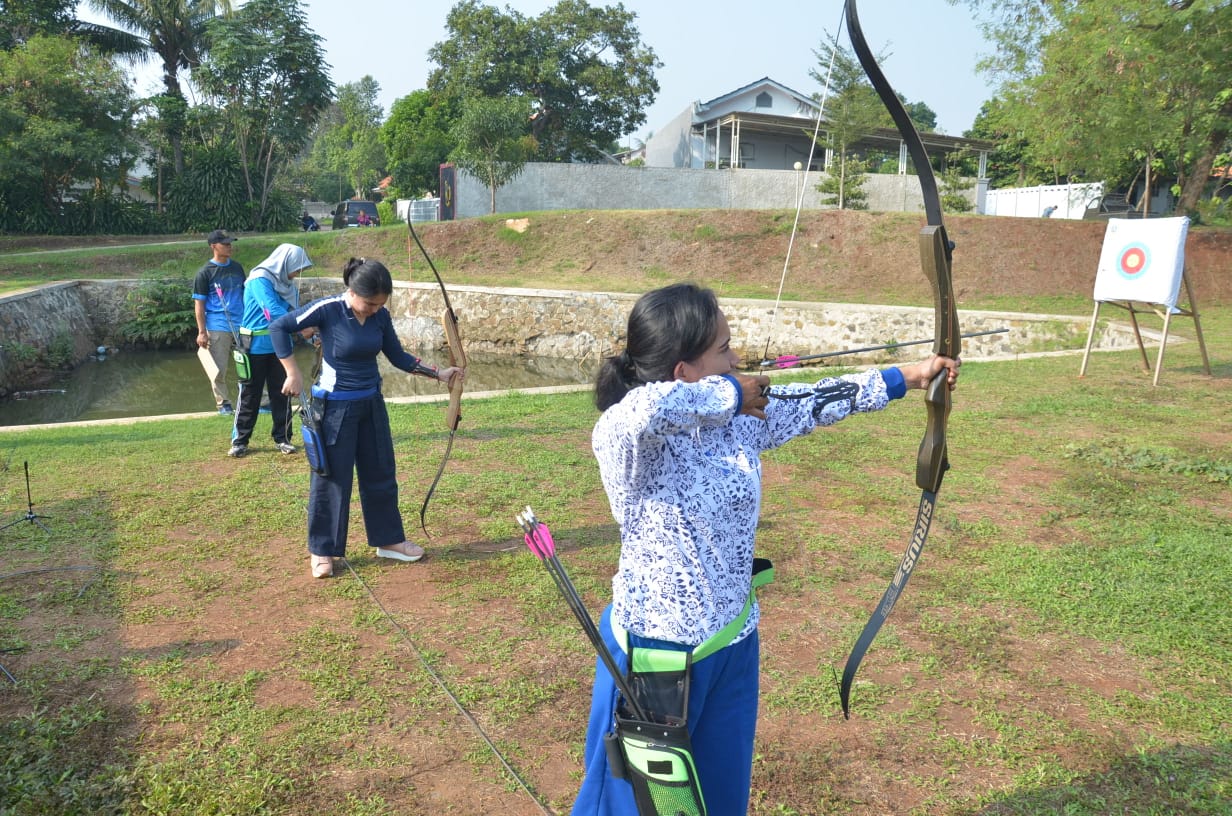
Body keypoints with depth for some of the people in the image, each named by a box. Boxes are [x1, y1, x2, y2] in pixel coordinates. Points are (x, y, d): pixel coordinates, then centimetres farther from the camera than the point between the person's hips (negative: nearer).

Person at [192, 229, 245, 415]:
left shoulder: (237, 267, 9)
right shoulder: (204, 273, -5)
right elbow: (199, 304, -4)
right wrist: (202, 332, -9)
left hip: (242, 326, 4)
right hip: (218, 328, -4)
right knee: (219, 369, 1)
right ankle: (223, 403, 14)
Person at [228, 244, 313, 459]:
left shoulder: (287, 284, 5)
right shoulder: (260, 279, -16)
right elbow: (273, 311, -27)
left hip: (279, 346, 6)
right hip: (256, 346, -6)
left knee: (281, 393, 8)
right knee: (249, 395, 4)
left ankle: (282, 438, 17)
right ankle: (239, 440, 15)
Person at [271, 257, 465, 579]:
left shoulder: (381, 316, -3)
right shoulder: (327, 310, -18)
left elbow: (398, 356, 6)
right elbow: (279, 327, -11)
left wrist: (438, 374, 1)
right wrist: (293, 373, -14)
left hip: (372, 403, 6)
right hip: (335, 406, -5)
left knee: (381, 473, 13)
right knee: (331, 477, 3)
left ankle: (388, 540, 28)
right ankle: (321, 550, 19)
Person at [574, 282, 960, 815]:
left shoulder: (742, 421, -2)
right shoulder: (624, 435, -23)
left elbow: (814, 402, 11)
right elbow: (644, 408, -46)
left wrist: (905, 378, 19)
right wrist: (728, 394, -29)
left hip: (733, 645, 6)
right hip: (655, 651, -6)